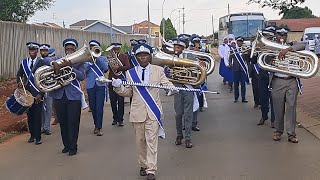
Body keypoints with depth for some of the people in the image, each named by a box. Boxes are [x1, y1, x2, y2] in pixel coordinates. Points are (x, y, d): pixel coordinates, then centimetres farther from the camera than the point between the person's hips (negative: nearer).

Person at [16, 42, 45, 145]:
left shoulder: (42, 63, -4)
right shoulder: (23, 62, 9)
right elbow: (19, 75, 16)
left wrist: (40, 94, -14)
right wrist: (19, 82, -7)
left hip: (37, 94, -4)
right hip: (27, 93, 4)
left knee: (37, 116, -3)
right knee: (29, 115, 9)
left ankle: (38, 138, 4)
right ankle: (32, 135, 21)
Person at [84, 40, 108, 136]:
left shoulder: (102, 58, 7)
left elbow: (105, 68, -12)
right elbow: (84, 70, -7)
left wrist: (97, 57, -14)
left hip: (100, 85, -2)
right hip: (90, 85, 2)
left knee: (99, 107, -7)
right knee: (93, 107, 8)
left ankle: (99, 127, -3)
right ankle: (96, 125, 23)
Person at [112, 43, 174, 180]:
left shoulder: (158, 70, 3)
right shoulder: (130, 73, 6)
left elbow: (167, 84, 0)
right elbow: (128, 92, 9)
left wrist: (172, 88, -22)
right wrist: (118, 86, -9)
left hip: (153, 112, -2)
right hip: (138, 112, 2)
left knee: (151, 141, -2)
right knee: (140, 141, 11)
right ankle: (143, 165, 27)